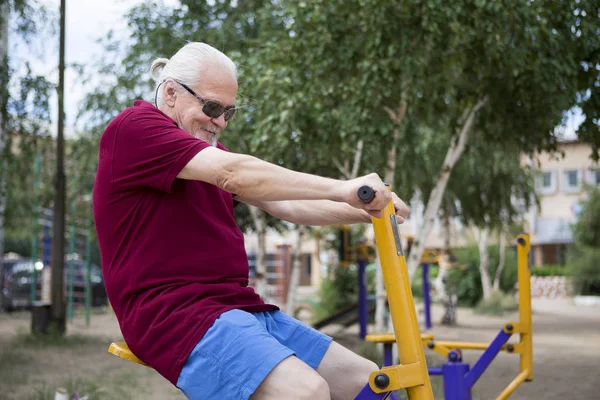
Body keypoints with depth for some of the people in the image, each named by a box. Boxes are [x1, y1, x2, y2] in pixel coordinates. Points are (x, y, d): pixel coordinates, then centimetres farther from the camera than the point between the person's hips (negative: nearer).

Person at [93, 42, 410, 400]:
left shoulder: (209, 152, 22)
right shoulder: (134, 128, -7)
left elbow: (285, 205, 13)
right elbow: (234, 174, -20)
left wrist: (364, 213, -1)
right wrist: (341, 189, -20)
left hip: (240, 306, 9)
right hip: (176, 314, -9)